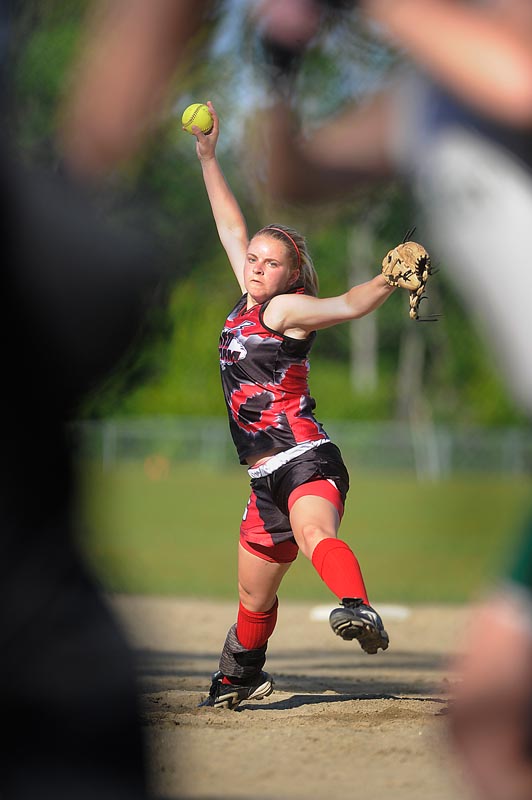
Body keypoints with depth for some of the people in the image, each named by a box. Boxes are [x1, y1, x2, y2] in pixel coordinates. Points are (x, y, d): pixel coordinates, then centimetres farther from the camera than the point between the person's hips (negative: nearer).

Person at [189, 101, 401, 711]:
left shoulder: (286, 308, -3)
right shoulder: (248, 305, 16)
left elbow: (349, 305, -21)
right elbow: (234, 233, 28)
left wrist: (390, 278, -41)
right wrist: (208, 160, 31)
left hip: (307, 460, -7)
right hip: (267, 478, 8)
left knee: (314, 534, -38)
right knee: (254, 596, 17)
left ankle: (357, 610, -63)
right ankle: (239, 677, 38)